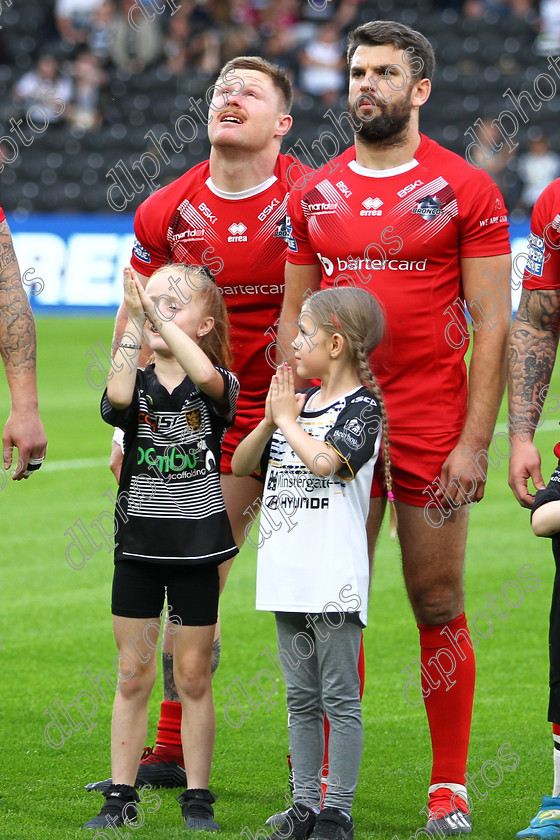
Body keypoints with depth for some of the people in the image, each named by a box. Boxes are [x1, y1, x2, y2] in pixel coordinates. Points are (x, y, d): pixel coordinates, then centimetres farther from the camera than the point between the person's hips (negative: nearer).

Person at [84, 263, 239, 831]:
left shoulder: (216, 387, -4)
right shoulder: (138, 385, 0)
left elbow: (205, 375, -29)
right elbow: (119, 397, -25)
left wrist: (160, 314, -31)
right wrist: (134, 320, -27)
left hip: (196, 549, -2)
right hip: (138, 546, 2)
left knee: (193, 676, 5)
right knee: (133, 677, 6)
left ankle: (197, 799, 13)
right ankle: (121, 797, 12)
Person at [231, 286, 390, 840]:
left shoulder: (362, 407, -7)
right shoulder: (298, 402, 14)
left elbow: (324, 460, -24)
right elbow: (240, 465, 14)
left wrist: (289, 419, -9)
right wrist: (271, 421, -2)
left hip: (334, 577, -7)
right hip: (288, 574, 7)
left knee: (339, 699, -2)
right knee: (301, 698, 11)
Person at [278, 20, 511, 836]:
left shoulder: (466, 190, -2)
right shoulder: (313, 194, 9)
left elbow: (492, 325, -4)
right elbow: (293, 317, 14)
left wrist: (475, 441, -11)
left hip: (431, 427, -3)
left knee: (438, 606, 2)